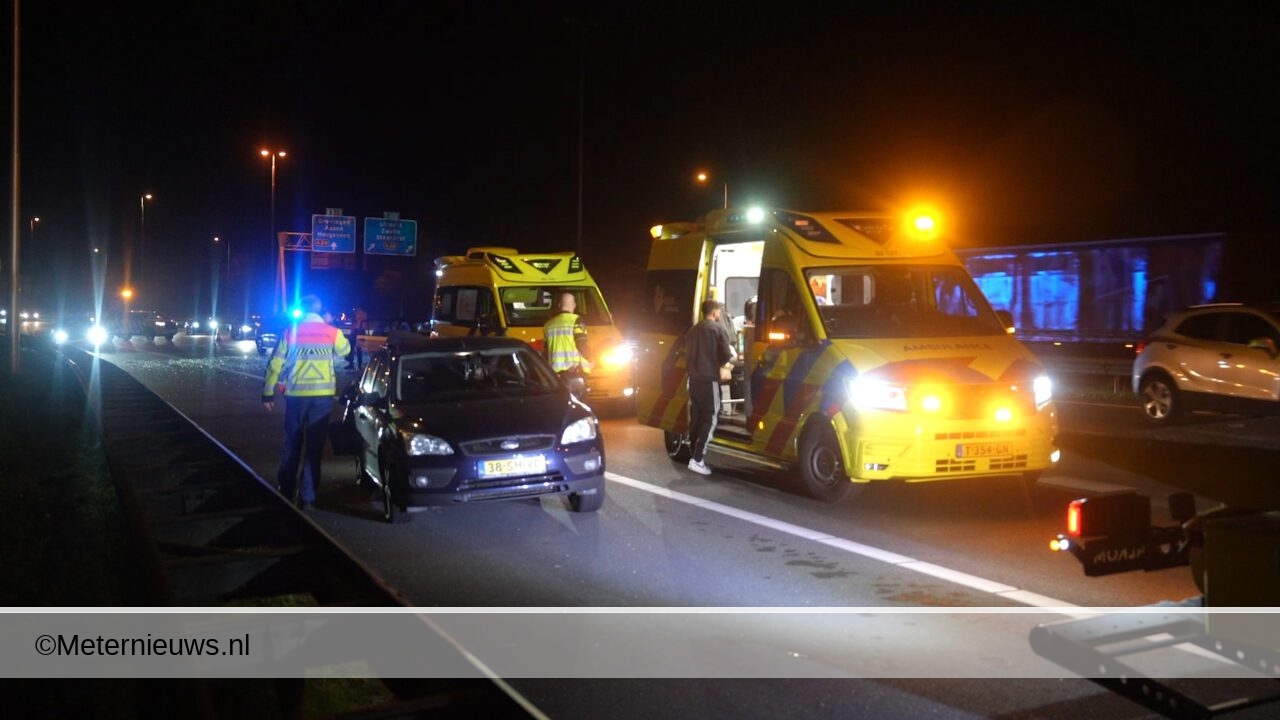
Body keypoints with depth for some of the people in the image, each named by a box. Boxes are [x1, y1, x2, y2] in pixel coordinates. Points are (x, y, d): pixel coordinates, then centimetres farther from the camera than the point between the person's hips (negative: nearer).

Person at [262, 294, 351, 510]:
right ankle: (308, 498, 4)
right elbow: (345, 350, 20)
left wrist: (268, 393, 6)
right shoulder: (331, 332, -1)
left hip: (296, 394, 0)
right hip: (323, 395, 0)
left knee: (292, 445, 14)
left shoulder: (290, 331, -1)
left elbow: (275, 363, 0)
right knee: (314, 446, 5)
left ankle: (286, 492, 23)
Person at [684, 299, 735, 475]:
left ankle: (695, 455, 16)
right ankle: (697, 459, -12)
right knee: (709, 419, -5)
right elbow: (726, 355, -6)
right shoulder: (717, 328, -5)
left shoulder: (692, 330, 14)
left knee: (695, 418, 13)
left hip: (693, 378, 7)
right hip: (709, 379, -7)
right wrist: (726, 360, 15)